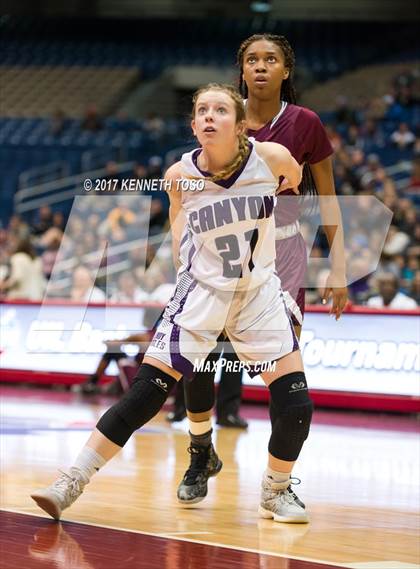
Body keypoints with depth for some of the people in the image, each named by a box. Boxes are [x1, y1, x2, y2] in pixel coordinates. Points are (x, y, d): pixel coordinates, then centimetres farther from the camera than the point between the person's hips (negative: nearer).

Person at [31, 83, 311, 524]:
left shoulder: (271, 158, -15)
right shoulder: (181, 176, -13)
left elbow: (294, 177, 10)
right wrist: (182, 250, 7)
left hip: (259, 292, 1)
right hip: (202, 292, -1)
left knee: (296, 405, -7)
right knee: (144, 395, -10)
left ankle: (276, 492, 19)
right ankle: (72, 482, -4)